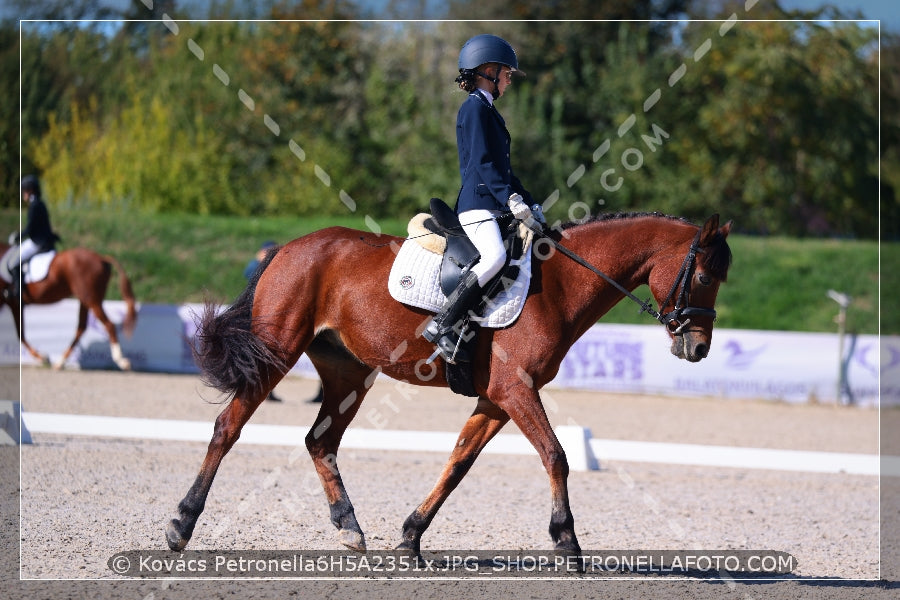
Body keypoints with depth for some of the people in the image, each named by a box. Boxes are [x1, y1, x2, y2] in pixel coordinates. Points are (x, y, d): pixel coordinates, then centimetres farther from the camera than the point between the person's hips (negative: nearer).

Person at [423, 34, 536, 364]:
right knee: (495, 256, -31)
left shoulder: (487, 110, 24)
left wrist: (528, 201, 20)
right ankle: (442, 325, -30)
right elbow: (482, 162, -16)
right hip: (477, 202, -11)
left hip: (493, 204, 11)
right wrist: (510, 198, -22)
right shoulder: (475, 107, -6)